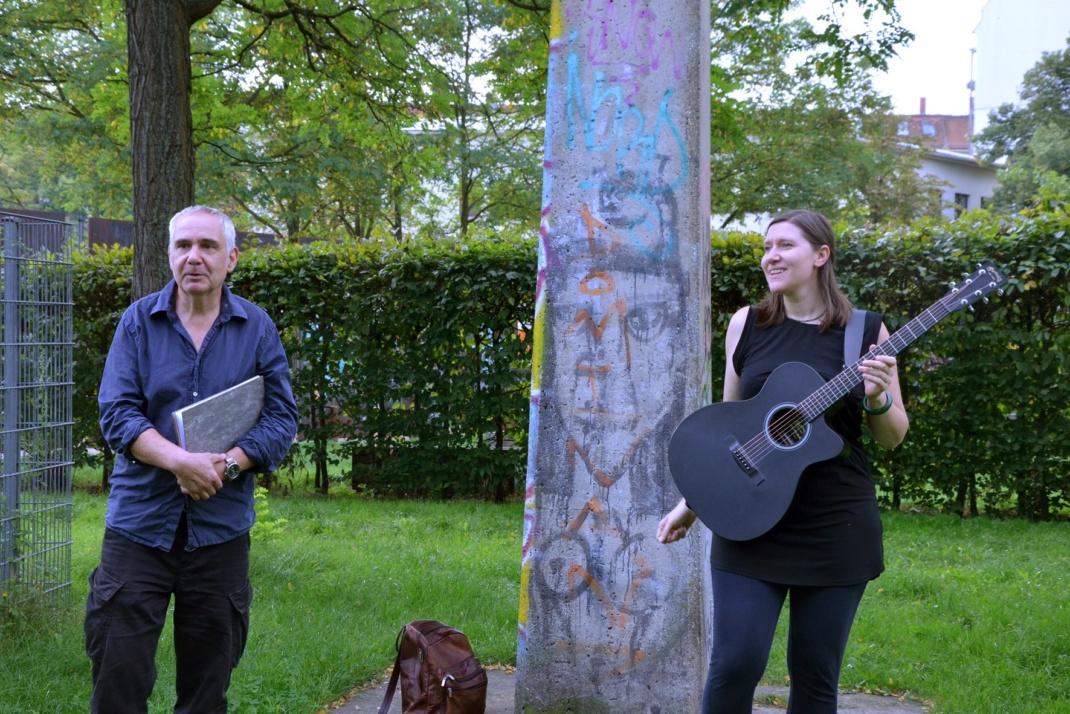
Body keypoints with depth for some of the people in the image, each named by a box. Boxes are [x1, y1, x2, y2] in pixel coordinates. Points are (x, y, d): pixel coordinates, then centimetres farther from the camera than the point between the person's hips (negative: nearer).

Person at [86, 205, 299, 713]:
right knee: (118, 673, -4)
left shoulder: (257, 328, 4)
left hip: (220, 529, 1)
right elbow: (116, 413, -7)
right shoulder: (138, 322, 1)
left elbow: (281, 418, 0)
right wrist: (181, 462, -21)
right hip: (139, 522, -1)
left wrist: (227, 465, -17)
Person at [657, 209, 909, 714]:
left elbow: (892, 438, 5)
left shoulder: (865, 331, 0)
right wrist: (691, 503, 13)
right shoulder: (747, 324, 5)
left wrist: (878, 399, -16)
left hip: (836, 525, -1)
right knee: (734, 663, -9)